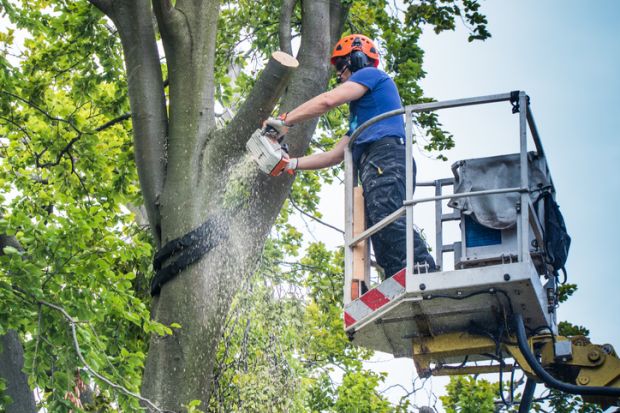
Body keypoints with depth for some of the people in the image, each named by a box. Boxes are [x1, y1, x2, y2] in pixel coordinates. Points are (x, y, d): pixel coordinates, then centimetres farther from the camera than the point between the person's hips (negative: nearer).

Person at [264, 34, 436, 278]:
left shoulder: (370, 74, 14)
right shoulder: (360, 115, 40)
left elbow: (328, 100, -1)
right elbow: (335, 156, 37)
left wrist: (284, 121, 5)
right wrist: (292, 164, 34)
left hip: (385, 157, -9)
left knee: (386, 217, -33)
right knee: (386, 251, -7)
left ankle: (426, 274, -49)